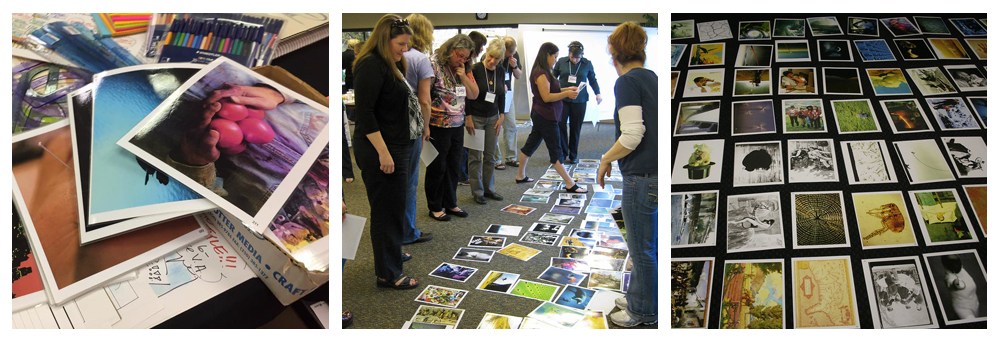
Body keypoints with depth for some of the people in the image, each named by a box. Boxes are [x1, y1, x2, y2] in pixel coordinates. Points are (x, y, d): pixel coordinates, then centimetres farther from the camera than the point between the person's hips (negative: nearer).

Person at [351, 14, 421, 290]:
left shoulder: (390, 66, 17)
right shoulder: (371, 66, -15)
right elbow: (364, 112, -23)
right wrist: (383, 152, -25)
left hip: (396, 149, 10)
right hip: (380, 152, -10)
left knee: (394, 210, 19)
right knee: (387, 211, -3)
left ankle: (392, 259, 34)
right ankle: (388, 275, 8)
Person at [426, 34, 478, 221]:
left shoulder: (465, 69, 10)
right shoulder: (434, 64, -11)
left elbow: (474, 94, 10)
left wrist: (464, 77, -6)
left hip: (457, 125, 7)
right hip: (437, 126, -6)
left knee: (454, 167, 13)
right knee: (437, 167, 5)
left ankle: (450, 204, 28)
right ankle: (435, 207, 19)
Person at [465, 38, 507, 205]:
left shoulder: (501, 71, 2)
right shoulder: (475, 69, -12)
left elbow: (502, 95, 10)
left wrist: (501, 116, 4)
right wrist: (468, 117, -13)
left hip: (492, 118, 5)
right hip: (476, 117, -5)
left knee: (491, 155, 8)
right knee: (475, 156, 1)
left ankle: (488, 188, 21)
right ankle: (477, 191, 11)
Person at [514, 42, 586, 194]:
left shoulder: (543, 72, 13)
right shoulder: (541, 74, -19)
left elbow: (551, 90, 19)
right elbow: (546, 96, -22)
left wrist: (566, 89, 8)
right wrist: (566, 94, -24)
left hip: (541, 116, 10)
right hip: (545, 117, -10)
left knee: (531, 145, 16)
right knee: (556, 151, -6)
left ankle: (521, 175, 27)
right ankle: (570, 184, -2)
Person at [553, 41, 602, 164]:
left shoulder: (587, 64, 2)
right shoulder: (561, 62, 1)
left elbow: (592, 80, 13)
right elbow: (553, 78, 12)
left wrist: (597, 93, 1)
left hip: (579, 101, 0)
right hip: (562, 99, 0)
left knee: (575, 128, 6)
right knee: (560, 125, -8)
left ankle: (573, 156, 19)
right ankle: (562, 153, 6)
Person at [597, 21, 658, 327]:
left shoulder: (626, 82, -14)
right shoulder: (652, 77, 12)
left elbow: (632, 136, -22)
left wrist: (606, 160, -7)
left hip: (641, 177, -9)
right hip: (655, 173, 9)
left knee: (643, 249, 5)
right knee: (646, 244, 21)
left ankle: (643, 312, 20)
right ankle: (638, 297, 37)